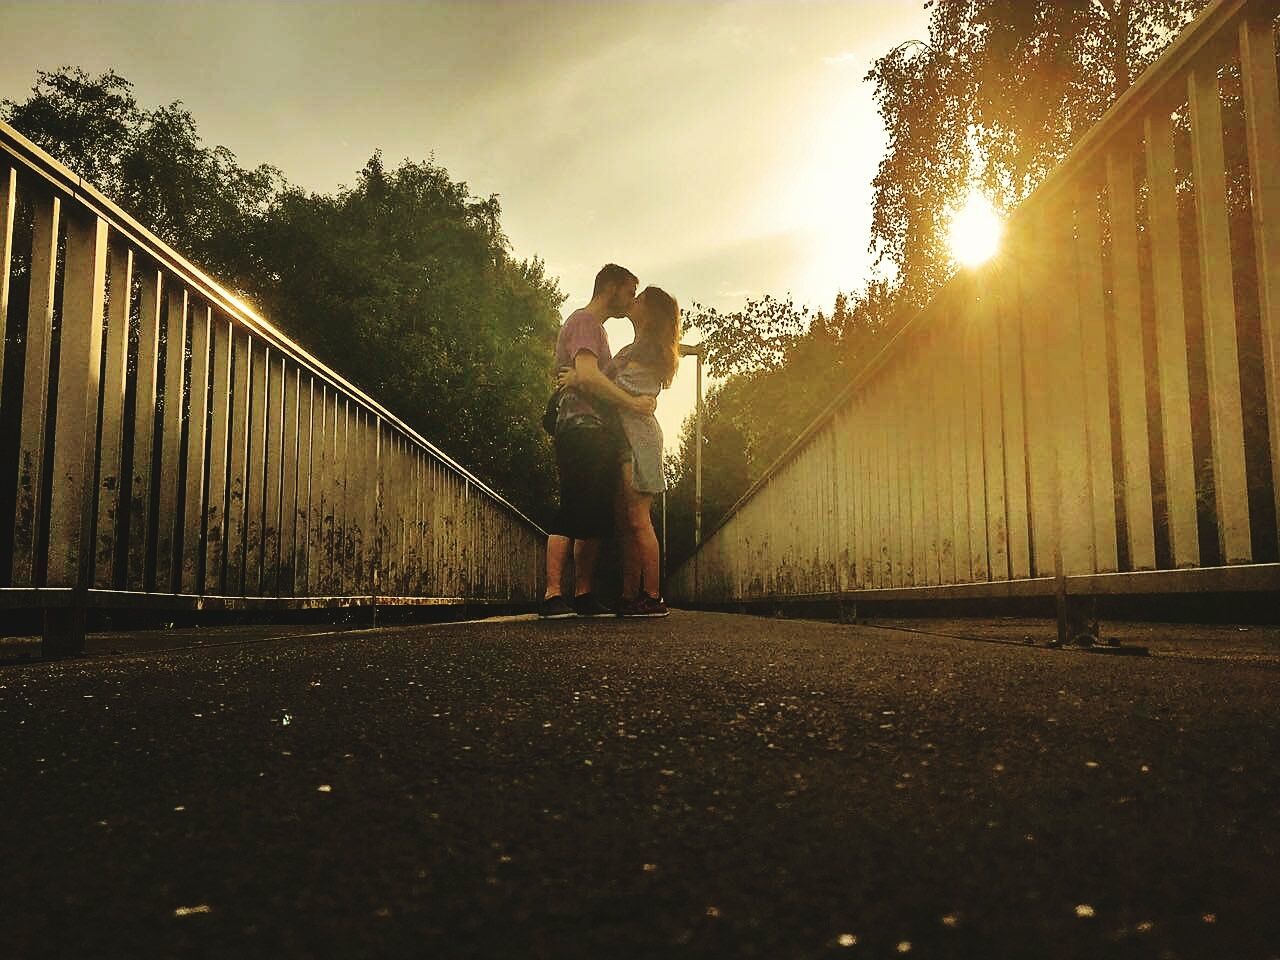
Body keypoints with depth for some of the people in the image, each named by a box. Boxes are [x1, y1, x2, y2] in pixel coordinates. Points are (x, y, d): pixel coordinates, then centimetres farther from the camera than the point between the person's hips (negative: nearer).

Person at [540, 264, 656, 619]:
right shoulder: (584, 321, -3)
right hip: (582, 427, -10)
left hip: (599, 434, 10)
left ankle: (583, 595, 6)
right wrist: (632, 402, -16)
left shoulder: (597, 328, 29)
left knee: (596, 518, 5)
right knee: (572, 512, -15)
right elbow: (587, 375, -18)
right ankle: (552, 596, -17)